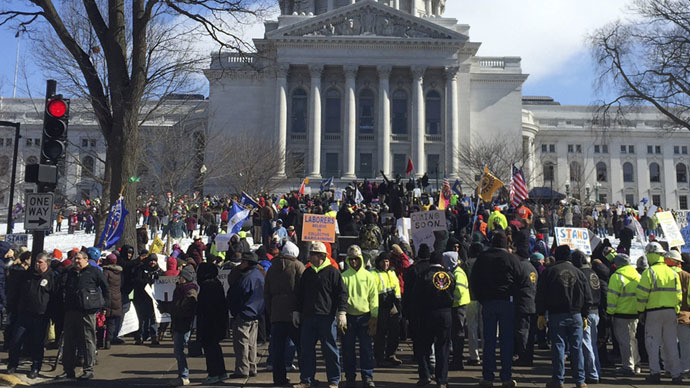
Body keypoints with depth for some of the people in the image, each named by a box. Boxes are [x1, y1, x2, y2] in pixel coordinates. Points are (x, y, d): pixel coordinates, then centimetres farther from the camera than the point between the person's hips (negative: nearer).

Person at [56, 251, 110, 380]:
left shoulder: (94, 271, -1)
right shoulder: (70, 272, 16)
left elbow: (106, 288, 2)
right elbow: (66, 290, 25)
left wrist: (104, 304, -2)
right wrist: (65, 306, 17)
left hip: (88, 311, -6)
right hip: (70, 311, 6)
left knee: (88, 340, -2)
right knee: (68, 341, 9)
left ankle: (88, 370, 5)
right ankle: (68, 370, 19)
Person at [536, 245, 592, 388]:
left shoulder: (548, 271, -1)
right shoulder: (578, 273, 8)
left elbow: (541, 294, -4)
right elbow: (587, 297, 10)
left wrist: (541, 314, 2)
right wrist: (584, 316, 16)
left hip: (556, 315, -2)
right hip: (576, 316, 3)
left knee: (558, 346, 1)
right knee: (576, 347, 8)